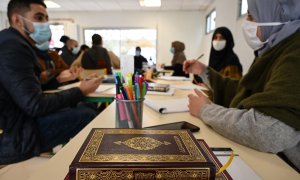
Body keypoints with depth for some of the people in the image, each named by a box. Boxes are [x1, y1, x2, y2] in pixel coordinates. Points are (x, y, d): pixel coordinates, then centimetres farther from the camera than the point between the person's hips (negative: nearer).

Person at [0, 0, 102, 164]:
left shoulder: (14, 43, 12)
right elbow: (36, 105, -23)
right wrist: (80, 91, -15)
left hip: (17, 118, 10)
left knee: (81, 107, 9)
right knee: (88, 116, -17)